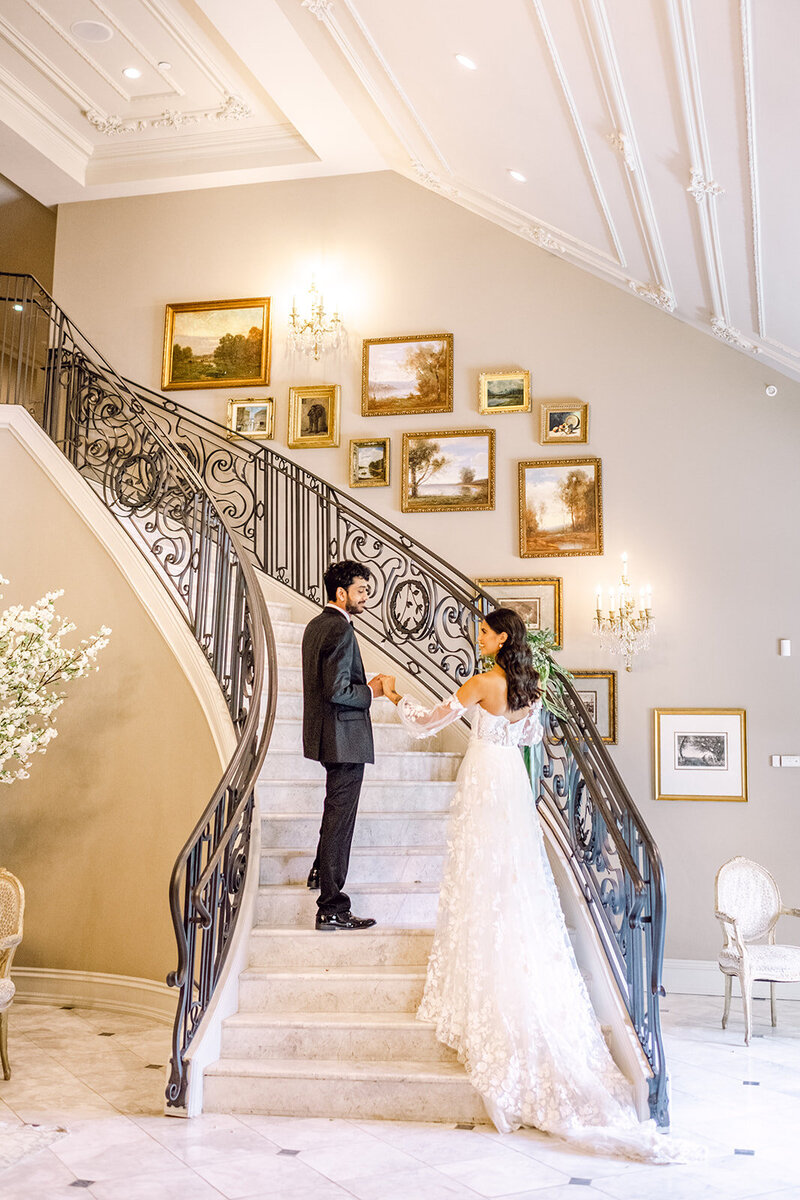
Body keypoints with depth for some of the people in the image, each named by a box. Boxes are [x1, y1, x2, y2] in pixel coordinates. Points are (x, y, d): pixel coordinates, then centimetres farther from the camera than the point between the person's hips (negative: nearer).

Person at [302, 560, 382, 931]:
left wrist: (364, 685, 13)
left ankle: (321, 870, 47)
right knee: (340, 817, -4)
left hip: (323, 733, 10)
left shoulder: (315, 626, 10)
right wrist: (371, 691, -11)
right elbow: (337, 691, -27)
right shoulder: (341, 630, -21)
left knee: (337, 806, 30)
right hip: (344, 736, -10)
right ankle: (331, 908, 2)